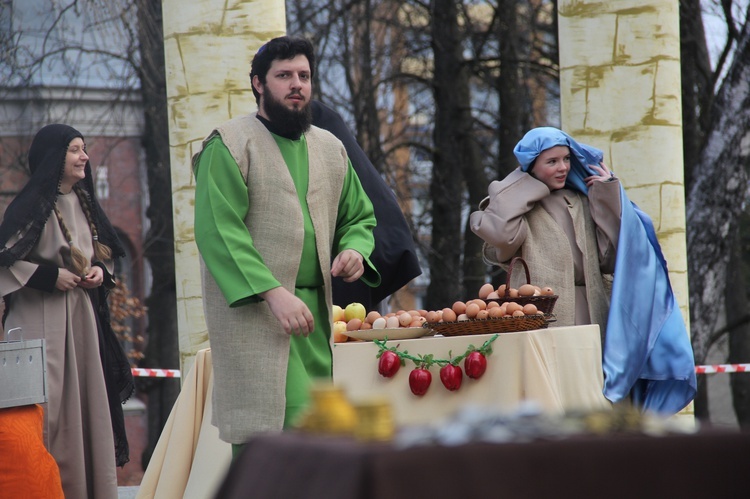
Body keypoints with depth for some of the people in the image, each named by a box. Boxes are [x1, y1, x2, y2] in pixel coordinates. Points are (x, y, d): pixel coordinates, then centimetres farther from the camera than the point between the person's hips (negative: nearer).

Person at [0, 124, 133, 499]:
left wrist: (100, 271, 2)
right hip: (42, 318, -7)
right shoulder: (32, 205, -10)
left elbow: (103, 252, 23)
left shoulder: (82, 203, 12)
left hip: (82, 315, 7)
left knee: (88, 400, 7)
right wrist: (50, 276, -17)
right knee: (49, 408, -10)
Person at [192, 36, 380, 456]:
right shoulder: (230, 146, -2)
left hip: (316, 311, 6)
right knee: (262, 434, -14)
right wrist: (273, 292, -21)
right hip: (250, 312, -6)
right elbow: (218, 230, -11)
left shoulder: (330, 150, 18)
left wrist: (355, 249, 2)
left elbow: (359, 216, 28)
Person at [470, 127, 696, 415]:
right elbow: (498, 232, -19)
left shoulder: (583, 205, 17)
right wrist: (523, 185, -4)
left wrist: (608, 197, 3)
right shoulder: (520, 207, 5)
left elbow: (609, 257, 5)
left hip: (592, 318, 4)